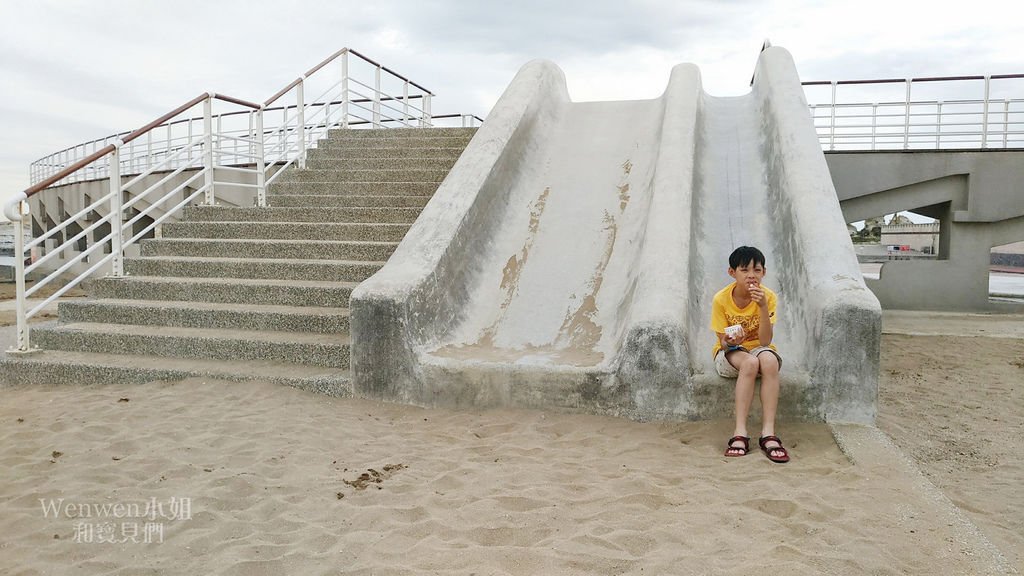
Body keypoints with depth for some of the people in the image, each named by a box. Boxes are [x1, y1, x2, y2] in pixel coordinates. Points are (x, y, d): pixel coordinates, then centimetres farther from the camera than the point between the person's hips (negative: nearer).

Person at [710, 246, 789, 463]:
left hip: (758, 349, 1)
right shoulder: (721, 299, -14)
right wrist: (730, 341, -35)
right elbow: (723, 342, -11)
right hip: (729, 354, -1)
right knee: (749, 363, -36)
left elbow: (765, 341, -20)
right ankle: (740, 433, -36)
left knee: (769, 359, -35)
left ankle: (768, 432, -35)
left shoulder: (768, 297, -12)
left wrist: (763, 307, -31)